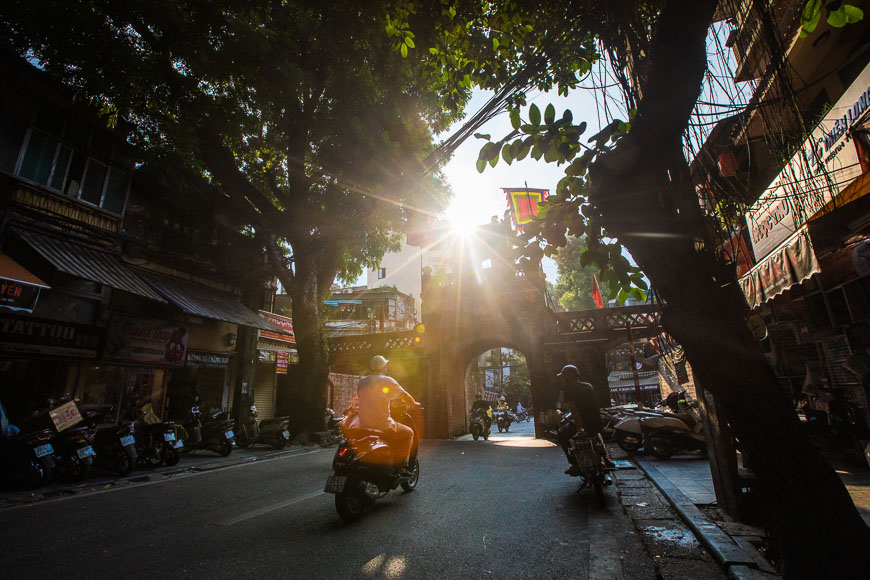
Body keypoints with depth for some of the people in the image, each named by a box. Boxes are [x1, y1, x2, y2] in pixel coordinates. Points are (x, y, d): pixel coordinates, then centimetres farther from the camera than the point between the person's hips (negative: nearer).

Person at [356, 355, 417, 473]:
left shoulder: (362, 382, 6)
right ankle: (400, 464, 12)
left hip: (364, 426, 6)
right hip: (383, 427, -6)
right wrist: (414, 404, 19)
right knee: (408, 433, 15)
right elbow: (405, 395, 0)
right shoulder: (387, 381, -8)